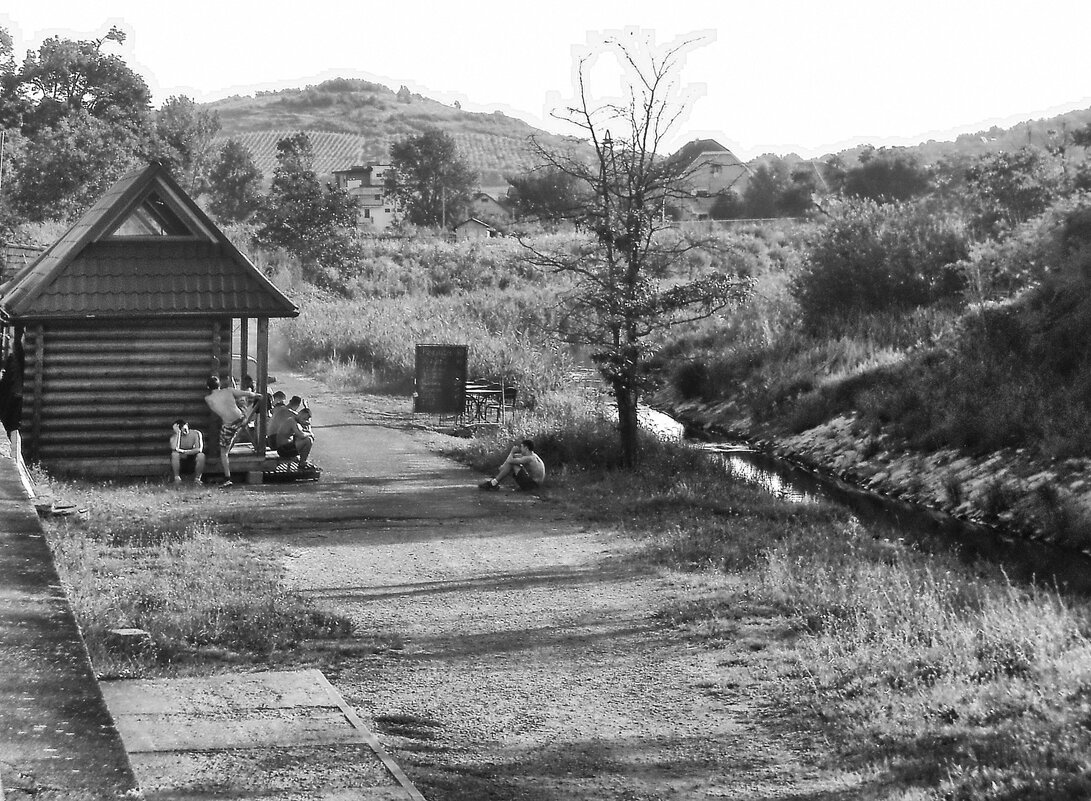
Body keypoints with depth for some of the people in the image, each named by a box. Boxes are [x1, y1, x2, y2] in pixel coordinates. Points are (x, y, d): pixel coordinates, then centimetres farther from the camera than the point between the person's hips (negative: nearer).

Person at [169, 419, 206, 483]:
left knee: (201, 455, -31)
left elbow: (199, 449, -19)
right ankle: (177, 477, -18)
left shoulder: (196, 434, -7)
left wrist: (184, 452, -19)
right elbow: (174, 448, -27)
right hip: (181, 462, 0)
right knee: (174, 454, -30)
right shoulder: (175, 436, -6)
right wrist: (177, 433, -22)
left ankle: (197, 478, -17)